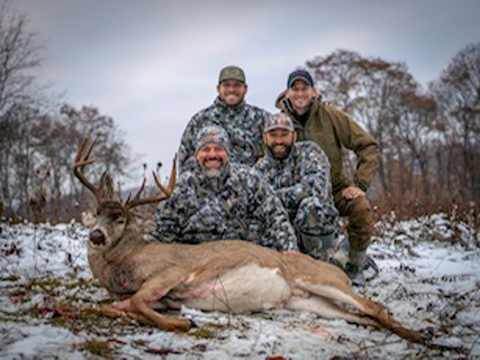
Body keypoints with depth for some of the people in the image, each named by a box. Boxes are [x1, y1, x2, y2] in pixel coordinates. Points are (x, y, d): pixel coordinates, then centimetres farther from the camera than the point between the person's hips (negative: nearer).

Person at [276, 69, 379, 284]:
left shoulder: (329, 115, -6)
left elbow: (367, 146, -5)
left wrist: (360, 184, -13)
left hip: (337, 186, -1)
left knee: (362, 210, -30)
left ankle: (355, 268, -5)